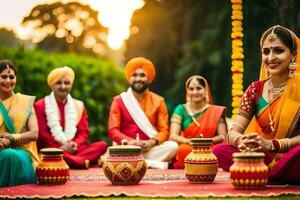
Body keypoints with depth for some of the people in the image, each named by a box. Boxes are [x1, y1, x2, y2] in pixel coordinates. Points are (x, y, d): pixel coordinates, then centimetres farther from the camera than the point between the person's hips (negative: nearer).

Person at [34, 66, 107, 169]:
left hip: (74, 148, 4)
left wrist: (75, 144, -11)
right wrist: (60, 147, -16)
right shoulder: (40, 105, 9)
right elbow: (41, 132, 0)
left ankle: (71, 160, -40)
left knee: (102, 145, -22)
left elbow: (84, 132, 13)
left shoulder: (78, 105, 20)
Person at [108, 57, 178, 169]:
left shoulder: (158, 101, 8)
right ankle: (156, 164, -28)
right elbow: (113, 131, -2)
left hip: (150, 150, 1)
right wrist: (130, 142, -20)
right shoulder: (119, 101, 6)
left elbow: (164, 131, 1)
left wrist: (152, 142, -20)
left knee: (173, 146, -27)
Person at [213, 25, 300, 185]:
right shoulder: (255, 89, 7)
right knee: (220, 151, -19)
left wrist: (271, 144, -26)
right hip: (264, 158, 4)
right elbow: (233, 132, 1)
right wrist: (241, 140, -24)